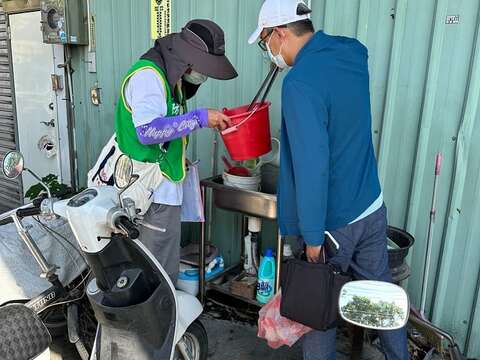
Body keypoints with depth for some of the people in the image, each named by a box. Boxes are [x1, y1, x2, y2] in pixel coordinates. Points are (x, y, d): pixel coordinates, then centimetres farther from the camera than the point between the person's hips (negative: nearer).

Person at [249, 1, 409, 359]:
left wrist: (313, 236, -20)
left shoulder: (300, 82, -23)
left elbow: (311, 166, -26)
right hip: (372, 208, 8)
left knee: (318, 305, 13)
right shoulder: (354, 51, 2)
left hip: (335, 220, -7)